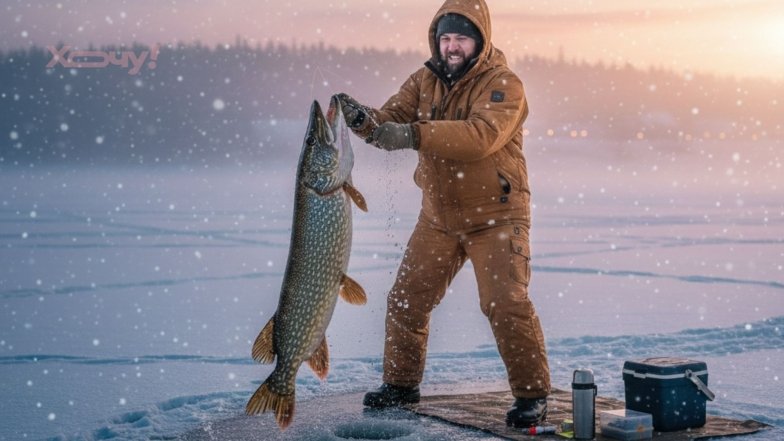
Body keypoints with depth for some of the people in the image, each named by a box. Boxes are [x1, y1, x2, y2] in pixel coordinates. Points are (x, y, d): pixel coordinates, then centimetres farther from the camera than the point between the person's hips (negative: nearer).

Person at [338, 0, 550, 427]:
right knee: (407, 299, 7)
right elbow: (390, 121, -4)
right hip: (439, 216, 6)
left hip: (494, 216, -5)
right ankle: (401, 383, 25)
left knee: (506, 304, -11)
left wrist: (414, 134, -42)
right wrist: (363, 119, -28)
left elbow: (482, 135, -33)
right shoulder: (424, 80, 4)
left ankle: (532, 395, 4)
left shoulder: (503, 85, -16)